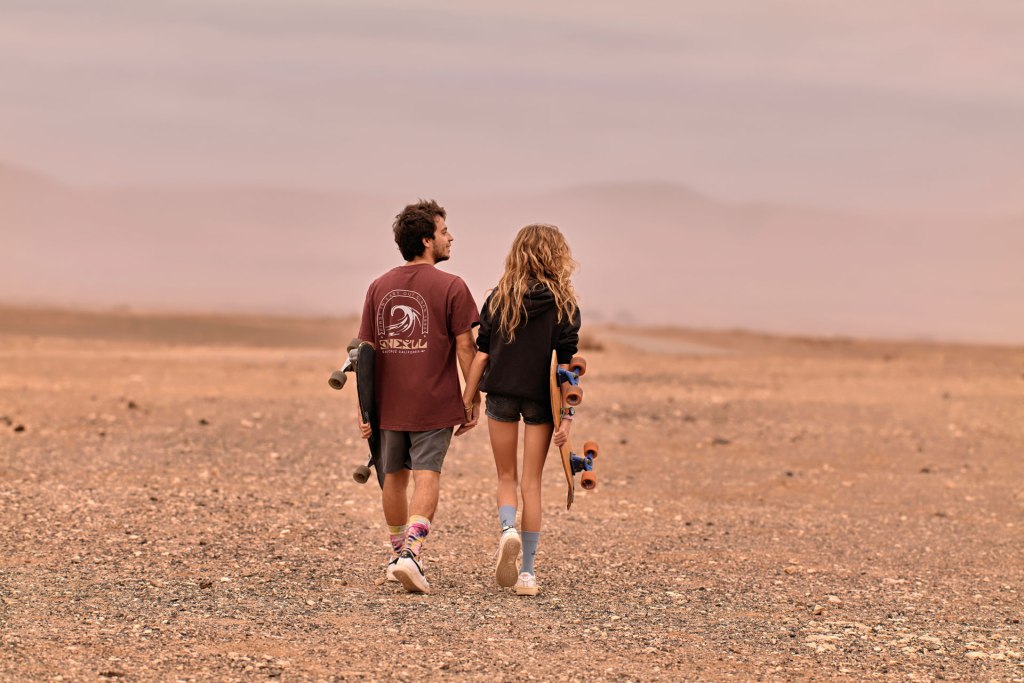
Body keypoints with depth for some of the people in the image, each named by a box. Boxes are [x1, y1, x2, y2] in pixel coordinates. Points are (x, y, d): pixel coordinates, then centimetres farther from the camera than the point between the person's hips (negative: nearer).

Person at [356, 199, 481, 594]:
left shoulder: (379, 287, 6)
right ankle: (411, 553, -21)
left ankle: (398, 553, 27)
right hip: (434, 405, -4)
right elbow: (465, 347, -9)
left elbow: (367, 350, 6)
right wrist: (474, 400, -1)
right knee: (426, 477, -5)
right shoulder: (451, 287, -8)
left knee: (394, 477, 15)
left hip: (388, 404, 4)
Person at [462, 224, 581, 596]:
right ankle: (526, 572, 6)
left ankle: (508, 529, -15)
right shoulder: (564, 306, -4)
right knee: (531, 483, 7)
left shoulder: (498, 299, -1)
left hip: (501, 395, 1)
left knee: (506, 476, 16)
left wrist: (467, 402, 5)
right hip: (540, 399, 0)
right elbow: (566, 364, -8)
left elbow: (481, 356, -2)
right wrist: (567, 415, -7)